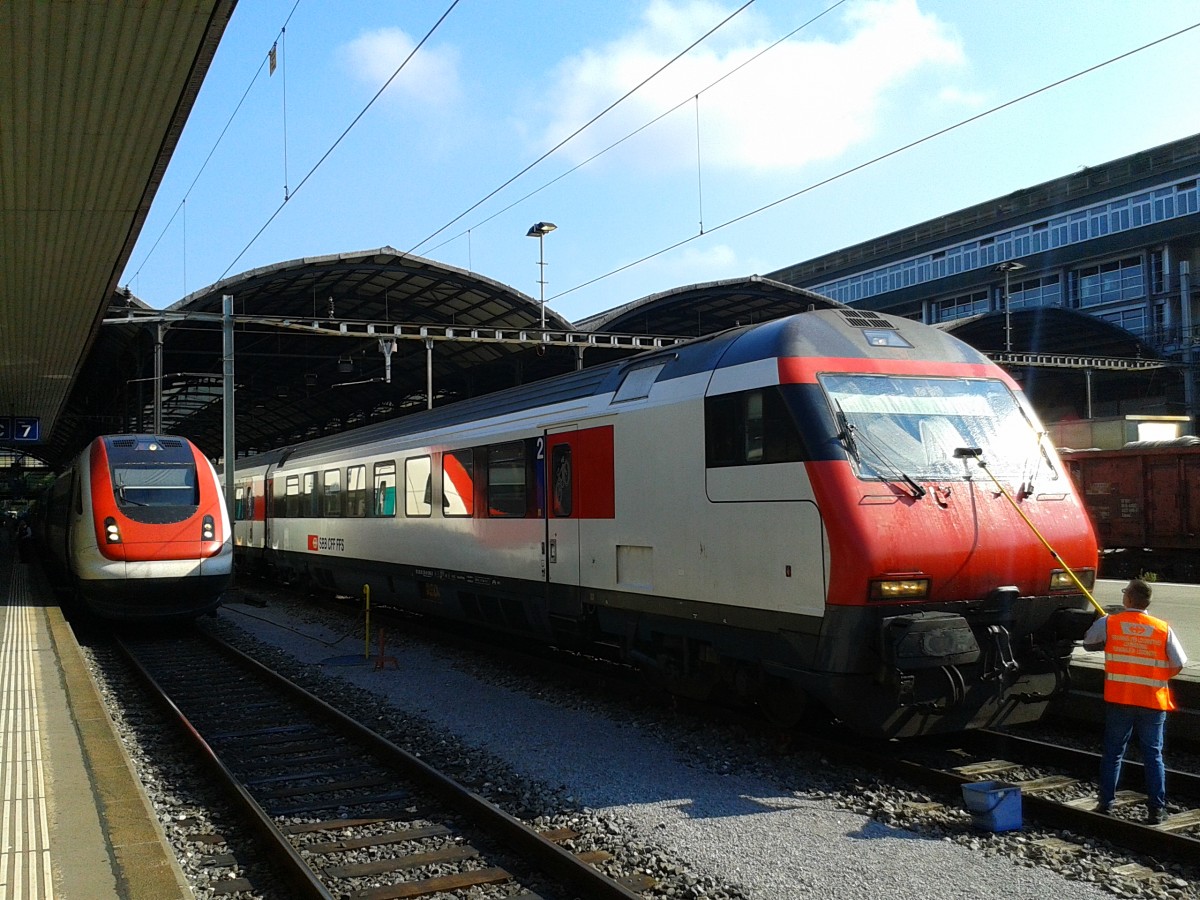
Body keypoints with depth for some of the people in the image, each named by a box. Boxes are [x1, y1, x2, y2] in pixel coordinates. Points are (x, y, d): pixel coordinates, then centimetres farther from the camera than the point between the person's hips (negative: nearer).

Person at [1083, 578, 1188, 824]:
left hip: (1118, 699, 0)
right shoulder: (1163, 629, -5)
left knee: (1113, 752, 11)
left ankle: (1105, 803, 17)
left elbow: (1088, 643, 9)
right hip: (1153, 702, 0)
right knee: (1153, 755, 9)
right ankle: (1156, 809, 10)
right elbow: (1179, 665, -2)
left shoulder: (1108, 623, -7)